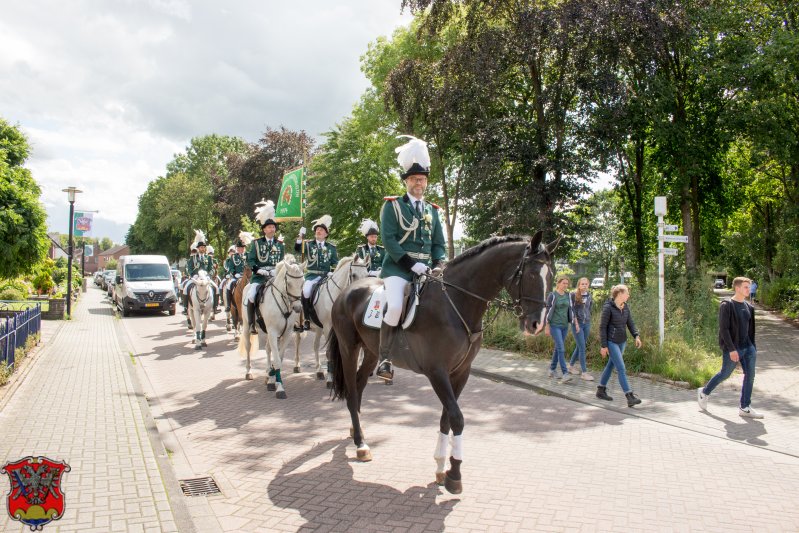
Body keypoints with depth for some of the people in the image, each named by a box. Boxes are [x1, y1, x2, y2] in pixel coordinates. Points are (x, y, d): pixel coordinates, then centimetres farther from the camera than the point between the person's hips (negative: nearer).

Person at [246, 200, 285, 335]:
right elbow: (250, 260, 0)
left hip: (276, 276, 2)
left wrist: (276, 270, -9)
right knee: (251, 295, -25)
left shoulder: (280, 245, 13)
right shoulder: (256, 243, 7)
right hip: (259, 275, -2)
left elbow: (283, 262, 11)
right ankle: (251, 324, -13)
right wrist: (259, 270, -16)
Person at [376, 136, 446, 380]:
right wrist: (411, 264, -17)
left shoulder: (432, 210, 18)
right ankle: (384, 358, -16)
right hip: (398, 267, -5)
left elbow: (438, 243, 17)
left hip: (426, 269, 5)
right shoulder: (392, 206, 3)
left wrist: (438, 264, -4)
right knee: (395, 306, -28)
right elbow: (388, 239, -8)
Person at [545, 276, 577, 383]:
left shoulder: (568, 295, 8)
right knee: (561, 348, -12)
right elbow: (548, 311, -8)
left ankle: (552, 368, 28)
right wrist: (547, 327, -9)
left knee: (558, 348, 13)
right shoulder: (552, 295, -9)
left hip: (565, 326, 6)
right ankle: (565, 373, -14)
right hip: (555, 326, -6)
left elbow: (571, 311, 13)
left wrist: (576, 323, 5)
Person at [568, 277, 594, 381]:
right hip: (577, 323, -5)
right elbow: (572, 310, -9)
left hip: (587, 323, 5)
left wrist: (587, 320, 10)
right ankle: (584, 372, -5)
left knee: (579, 347, 12)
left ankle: (571, 366, 29)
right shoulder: (573, 295, -7)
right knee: (582, 348, -8)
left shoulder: (589, 296, 7)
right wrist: (576, 323, -13)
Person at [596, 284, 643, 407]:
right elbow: (602, 327, -14)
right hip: (611, 342, -8)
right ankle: (630, 397, -12)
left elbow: (630, 323, 7)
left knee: (611, 365, 16)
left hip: (622, 342, 8)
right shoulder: (608, 308, -16)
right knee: (621, 369, -11)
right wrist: (604, 346, -15)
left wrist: (636, 336, -10)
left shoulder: (625, 307, 5)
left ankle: (601, 390, 29)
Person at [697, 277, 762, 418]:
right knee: (724, 374, 5)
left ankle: (745, 408, 10)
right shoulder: (726, 306, -12)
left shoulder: (749, 307, 11)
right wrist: (731, 349, -21)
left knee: (750, 375, 2)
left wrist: (753, 348, 14)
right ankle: (704, 393, 26)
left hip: (747, 347, 7)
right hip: (732, 349, -7)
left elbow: (750, 328, 17)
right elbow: (723, 329, -17)